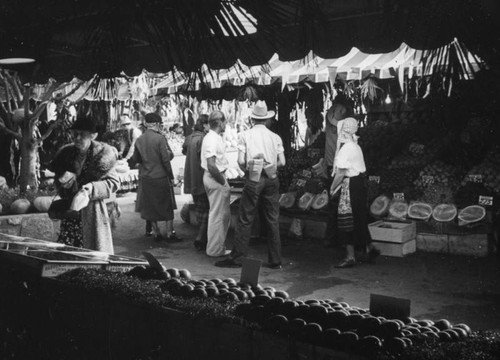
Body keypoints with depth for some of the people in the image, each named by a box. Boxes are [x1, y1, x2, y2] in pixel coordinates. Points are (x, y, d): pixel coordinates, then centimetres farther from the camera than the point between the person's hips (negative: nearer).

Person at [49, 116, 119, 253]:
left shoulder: (101, 154, -5)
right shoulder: (66, 153, 7)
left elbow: (114, 182, -6)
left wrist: (92, 189, -20)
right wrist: (63, 181, -9)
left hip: (92, 210, -4)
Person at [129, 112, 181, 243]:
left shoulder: (139, 140, 0)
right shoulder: (160, 138, -14)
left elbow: (135, 159, 7)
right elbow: (166, 159, -15)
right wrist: (170, 175, -4)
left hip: (145, 178, 5)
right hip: (161, 177, -5)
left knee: (150, 206, 14)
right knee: (167, 207, 7)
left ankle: (156, 233, 20)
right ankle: (170, 234, 9)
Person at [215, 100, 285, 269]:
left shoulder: (245, 135, -1)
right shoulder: (275, 137, 5)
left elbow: (241, 161, -8)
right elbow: (282, 162, 2)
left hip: (253, 180, -2)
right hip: (271, 179, 2)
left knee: (245, 220, 2)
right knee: (273, 220, 9)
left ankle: (236, 258, 6)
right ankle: (275, 260, 13)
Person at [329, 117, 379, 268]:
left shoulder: (345, 148, -16)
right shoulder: (356, 146, 13)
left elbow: (341, 173, -19)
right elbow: (362, 169, 14)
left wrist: (333, 188, -7)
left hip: (350, 185, -9)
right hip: (359, 183, 9)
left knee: (348, 221, -3)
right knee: (359, 220, 18)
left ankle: (350, 256, 1)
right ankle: (369, 248, 23)